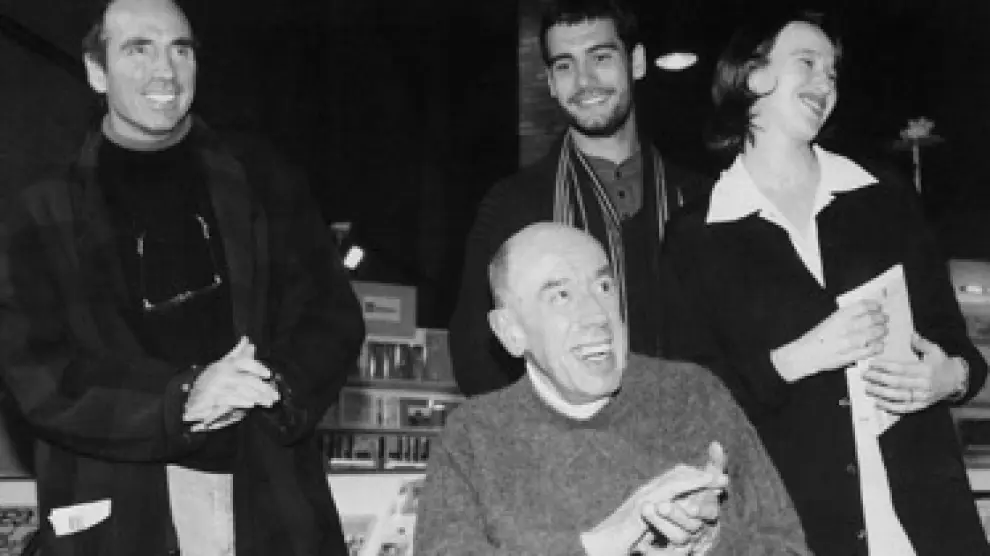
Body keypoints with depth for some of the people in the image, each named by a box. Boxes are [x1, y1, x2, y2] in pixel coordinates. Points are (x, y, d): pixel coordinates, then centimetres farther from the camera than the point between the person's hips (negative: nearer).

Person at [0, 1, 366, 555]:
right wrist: (180, 398, -20)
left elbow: (332, 313, 4)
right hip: (120, 511, -1)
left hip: (272, 497, 2)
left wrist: (274, 384, -17)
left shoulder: (260, 180, 8)